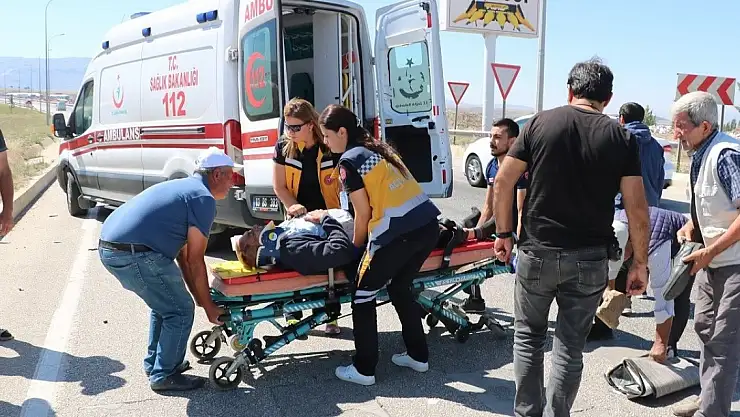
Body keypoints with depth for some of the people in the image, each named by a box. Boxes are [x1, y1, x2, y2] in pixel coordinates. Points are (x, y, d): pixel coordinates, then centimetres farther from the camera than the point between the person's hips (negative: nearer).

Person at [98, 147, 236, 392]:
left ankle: (154, 363, 36)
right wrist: (209, 306, 2)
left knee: (164, 304, 25)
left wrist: (199, 296, 24)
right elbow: (195, 260, -7)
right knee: (180, 311, 3)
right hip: (135, 254, -10)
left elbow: (182, 253, 24)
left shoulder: (183, 187, 23)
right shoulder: (203, 198, -7)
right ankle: (163, 376, 13)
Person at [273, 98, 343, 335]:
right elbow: (279, 186, -7)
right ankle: (293, 315, 17)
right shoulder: (283, 148, -9)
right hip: (298, 215, 1)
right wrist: (293, 206, -23)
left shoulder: (331, 148, -15)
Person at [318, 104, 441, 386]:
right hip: (428, 226, 9)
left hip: (398, 234, -9)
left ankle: (364, 370, 13)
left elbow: (363, 212, -4)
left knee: (363, 296, 7)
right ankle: (418, 356, 32)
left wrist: (356, 244, 13)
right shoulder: (378, 149, 21)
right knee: (400, 289, 25)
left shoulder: (349, 160, -3)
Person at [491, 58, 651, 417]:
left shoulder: (540, 123, -1)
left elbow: (503, 182, -3)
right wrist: (640, 263, 5)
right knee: (570, 347, 12)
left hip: (536, 252, 0)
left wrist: (503, 233, 7)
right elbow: (637, 209, -4)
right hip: (590, 259, 0)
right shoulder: (622, 138, -1)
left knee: (528, 337, 18)